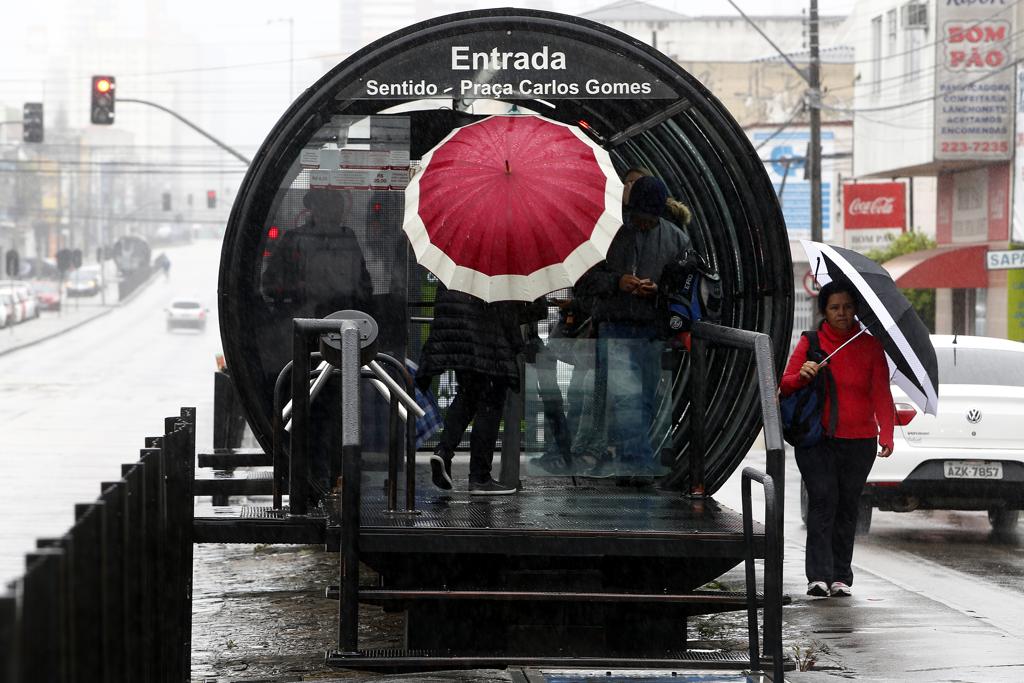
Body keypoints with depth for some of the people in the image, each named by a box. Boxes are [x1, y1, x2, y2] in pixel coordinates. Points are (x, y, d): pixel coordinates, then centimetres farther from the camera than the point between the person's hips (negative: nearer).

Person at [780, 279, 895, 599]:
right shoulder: (810, 343, 6)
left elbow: (881, 393, 0)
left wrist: (886, 433, -14)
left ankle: (840, 577, 9)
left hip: (859, 441, 1)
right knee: (822, 500, -13)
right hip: (817, 440, -1)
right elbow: (785, 385, 2)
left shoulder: (870, 346, 6)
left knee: (847, 507, 3)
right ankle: (818, 575, -17)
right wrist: (802, 375, -22)